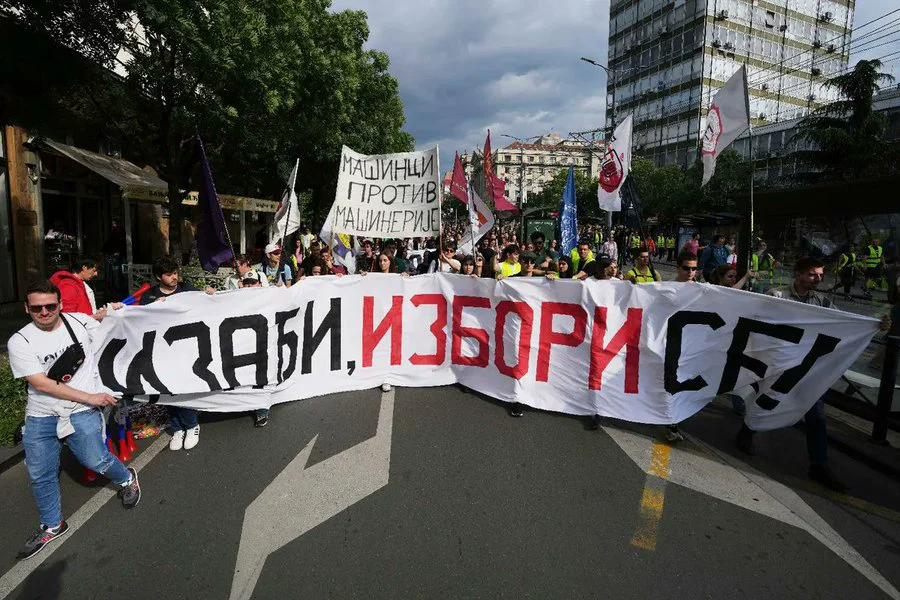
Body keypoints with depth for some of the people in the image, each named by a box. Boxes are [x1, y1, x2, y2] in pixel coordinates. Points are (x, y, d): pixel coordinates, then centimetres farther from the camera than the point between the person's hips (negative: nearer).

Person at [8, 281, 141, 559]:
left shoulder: (79, 321, -2)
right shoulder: (19, 342, -8)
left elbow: (96, 318, 27)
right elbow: (40, 384, -14)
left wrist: (111, 309, 10)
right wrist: (90, 397, -17)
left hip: (82, 412, -1)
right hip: (41, 416, 1)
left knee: (95, 460, -12)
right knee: (41, 475, 9)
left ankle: (127, 478, 20)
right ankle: (52, 525, 31)